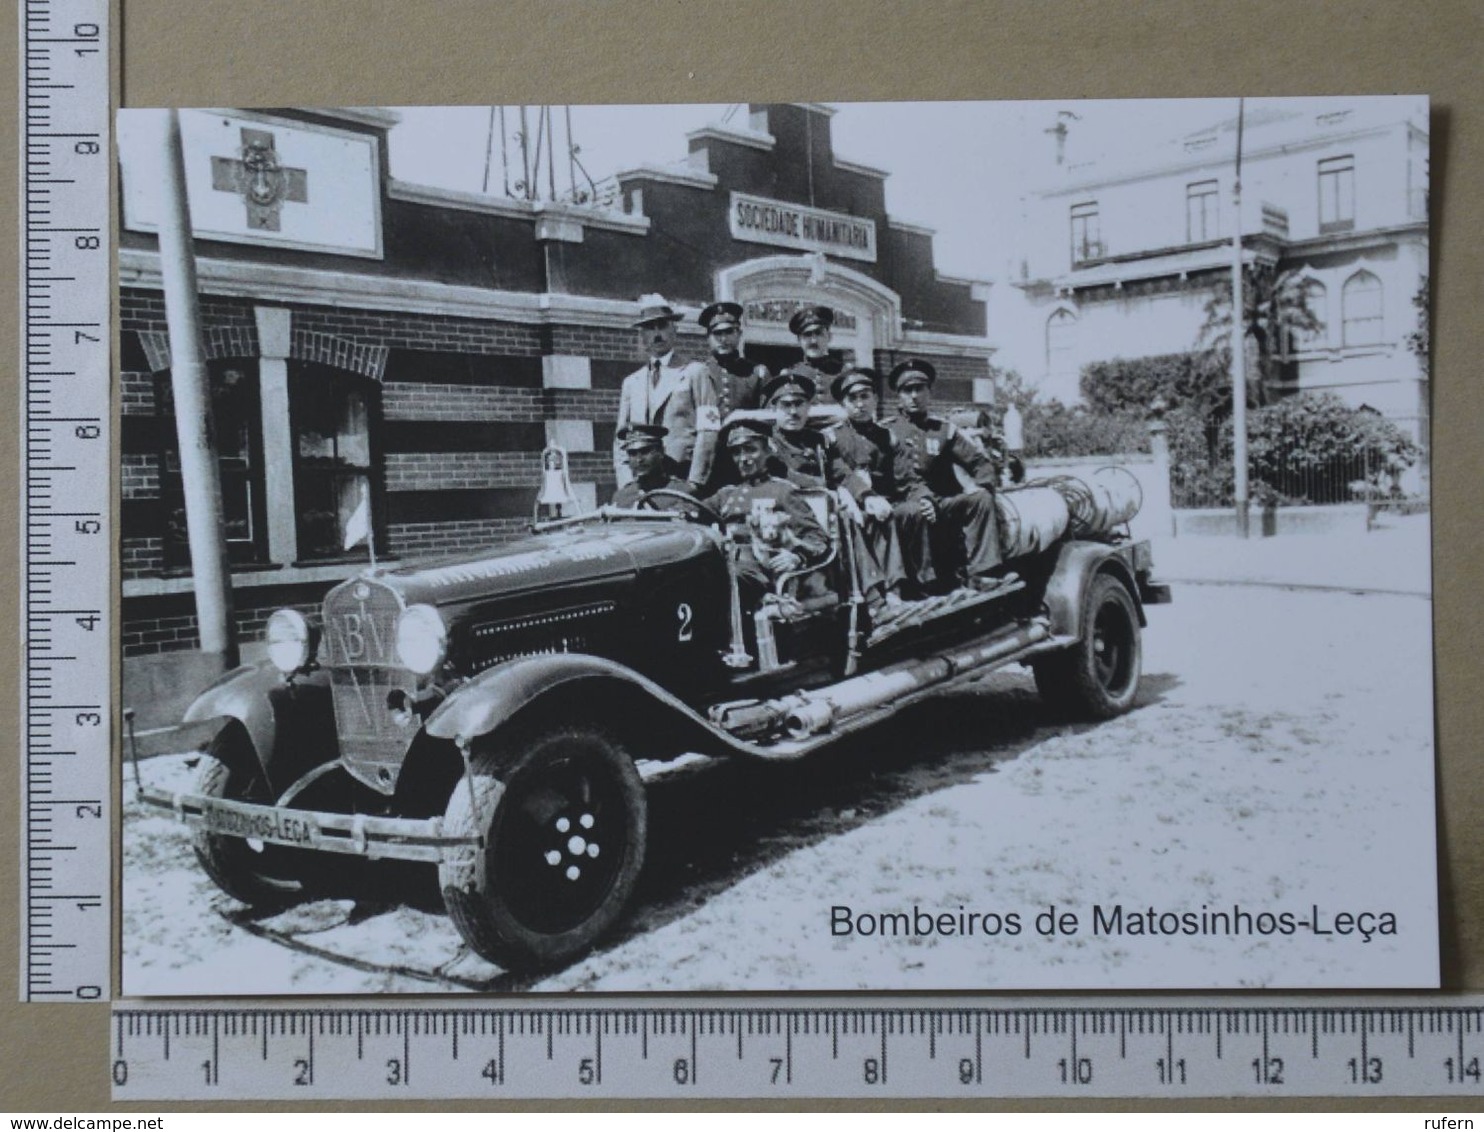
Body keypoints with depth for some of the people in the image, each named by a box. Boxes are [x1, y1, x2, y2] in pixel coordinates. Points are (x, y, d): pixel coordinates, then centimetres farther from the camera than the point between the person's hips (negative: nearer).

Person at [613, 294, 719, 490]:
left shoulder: (694, 373, 8)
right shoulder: (631, 382, 18)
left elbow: (708, 430, -1)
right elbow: (620, 437, 16)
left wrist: (694, 482, -8)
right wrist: (626, 483, 2)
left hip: (682, 476, -3)